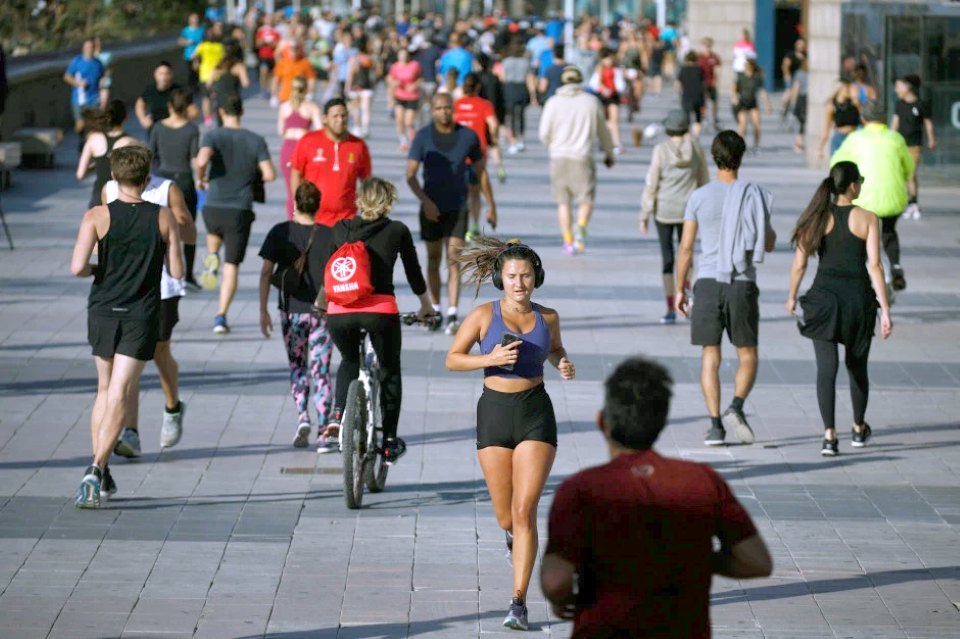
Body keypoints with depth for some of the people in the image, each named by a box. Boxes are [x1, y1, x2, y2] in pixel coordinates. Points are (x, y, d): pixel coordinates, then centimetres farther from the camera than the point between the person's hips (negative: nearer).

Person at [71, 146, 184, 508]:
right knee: (119, 398, -4)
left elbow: (77, 268, -14)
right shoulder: (163, 219, -3)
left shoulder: (97, 217, -6)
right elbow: (177, 271, 0)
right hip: (141, 318, -2)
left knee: (106, 391, 17)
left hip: (103, 314, 2)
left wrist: (97, 269, 7)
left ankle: (102, 477, 16)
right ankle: (96, 469, -22)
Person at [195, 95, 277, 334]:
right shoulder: (256, 140, 1)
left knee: (214, 232, 38)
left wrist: (200, 179, -2)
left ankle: (212, 258, 9)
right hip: (241, 211, 0)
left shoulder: (213, 136, -4)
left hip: (214, 208, 0)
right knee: (231, 267, 5)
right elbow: (270, 174, -6)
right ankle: (221, 317, -3)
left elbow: (202, 160, -23)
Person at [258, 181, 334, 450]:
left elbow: (266, 272, -5)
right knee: (321, 371, 7)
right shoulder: (329, 235, -4)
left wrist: (263, 310, 1)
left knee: (297, 367, 15)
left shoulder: (280, 233, -3)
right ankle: (324, 430, 4)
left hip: (292, 311, 0)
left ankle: (302, 417, -4)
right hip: (322, 312, 0)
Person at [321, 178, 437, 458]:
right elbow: (413, 273, 19)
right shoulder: (397, 230, 10)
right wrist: (426, 306, 36)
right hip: (380, 309, -2)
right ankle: (390, 441, 21)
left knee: (349, 362, 30)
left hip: (339, 311, 2)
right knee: (390, 370, 21)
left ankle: (337, 419, 9)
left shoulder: (340, 229, 15)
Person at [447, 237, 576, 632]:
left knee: (525, 511, -13)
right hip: (494, 412, 0)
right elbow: (452, 360, 0)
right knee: (506, 517, 8)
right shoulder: (484, 315, -5)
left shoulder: (547, 317, 2)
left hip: (536, 415, 0)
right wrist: (491, 359, -17)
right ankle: (514, 535, 48)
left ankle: (519, 604, -10)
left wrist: (564, 365, 0)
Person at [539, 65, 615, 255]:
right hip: (582, 157, -1)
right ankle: (581, 226, -26)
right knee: (586, 200, 3)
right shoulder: (591, 102, 2)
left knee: (563, 202, 12)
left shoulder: (553, 103, 0)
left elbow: (544, 134, -1)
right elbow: (602, 131, 11)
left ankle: (568, 241, 12)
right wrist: (609, 153, 26)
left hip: (559, 156, 1)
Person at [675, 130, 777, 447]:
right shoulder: (754, 196, -2)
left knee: (710, 358, 6)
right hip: (742, 284, -1)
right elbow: (769, 244, 5)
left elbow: (685, 247, 0)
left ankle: (715, 425, 0)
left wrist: (679, 289, 9)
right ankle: (737, 406, -13)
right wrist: (770, 230, 27)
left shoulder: (699, 197, -2)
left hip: (708, 282, 1)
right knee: (748, 356, 11)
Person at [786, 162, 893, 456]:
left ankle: (829, 435, -17)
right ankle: (859, 429, 36)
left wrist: (792, 297, 18)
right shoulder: (867, 218, -4)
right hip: (858, 296, 0)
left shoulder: (817, 217, 1)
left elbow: (799, 264, 2)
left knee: (826, 367, -3)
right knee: (857, 365, 19)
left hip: (824, 296, 0)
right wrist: (885, 309, -8)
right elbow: (874, 266, -9)